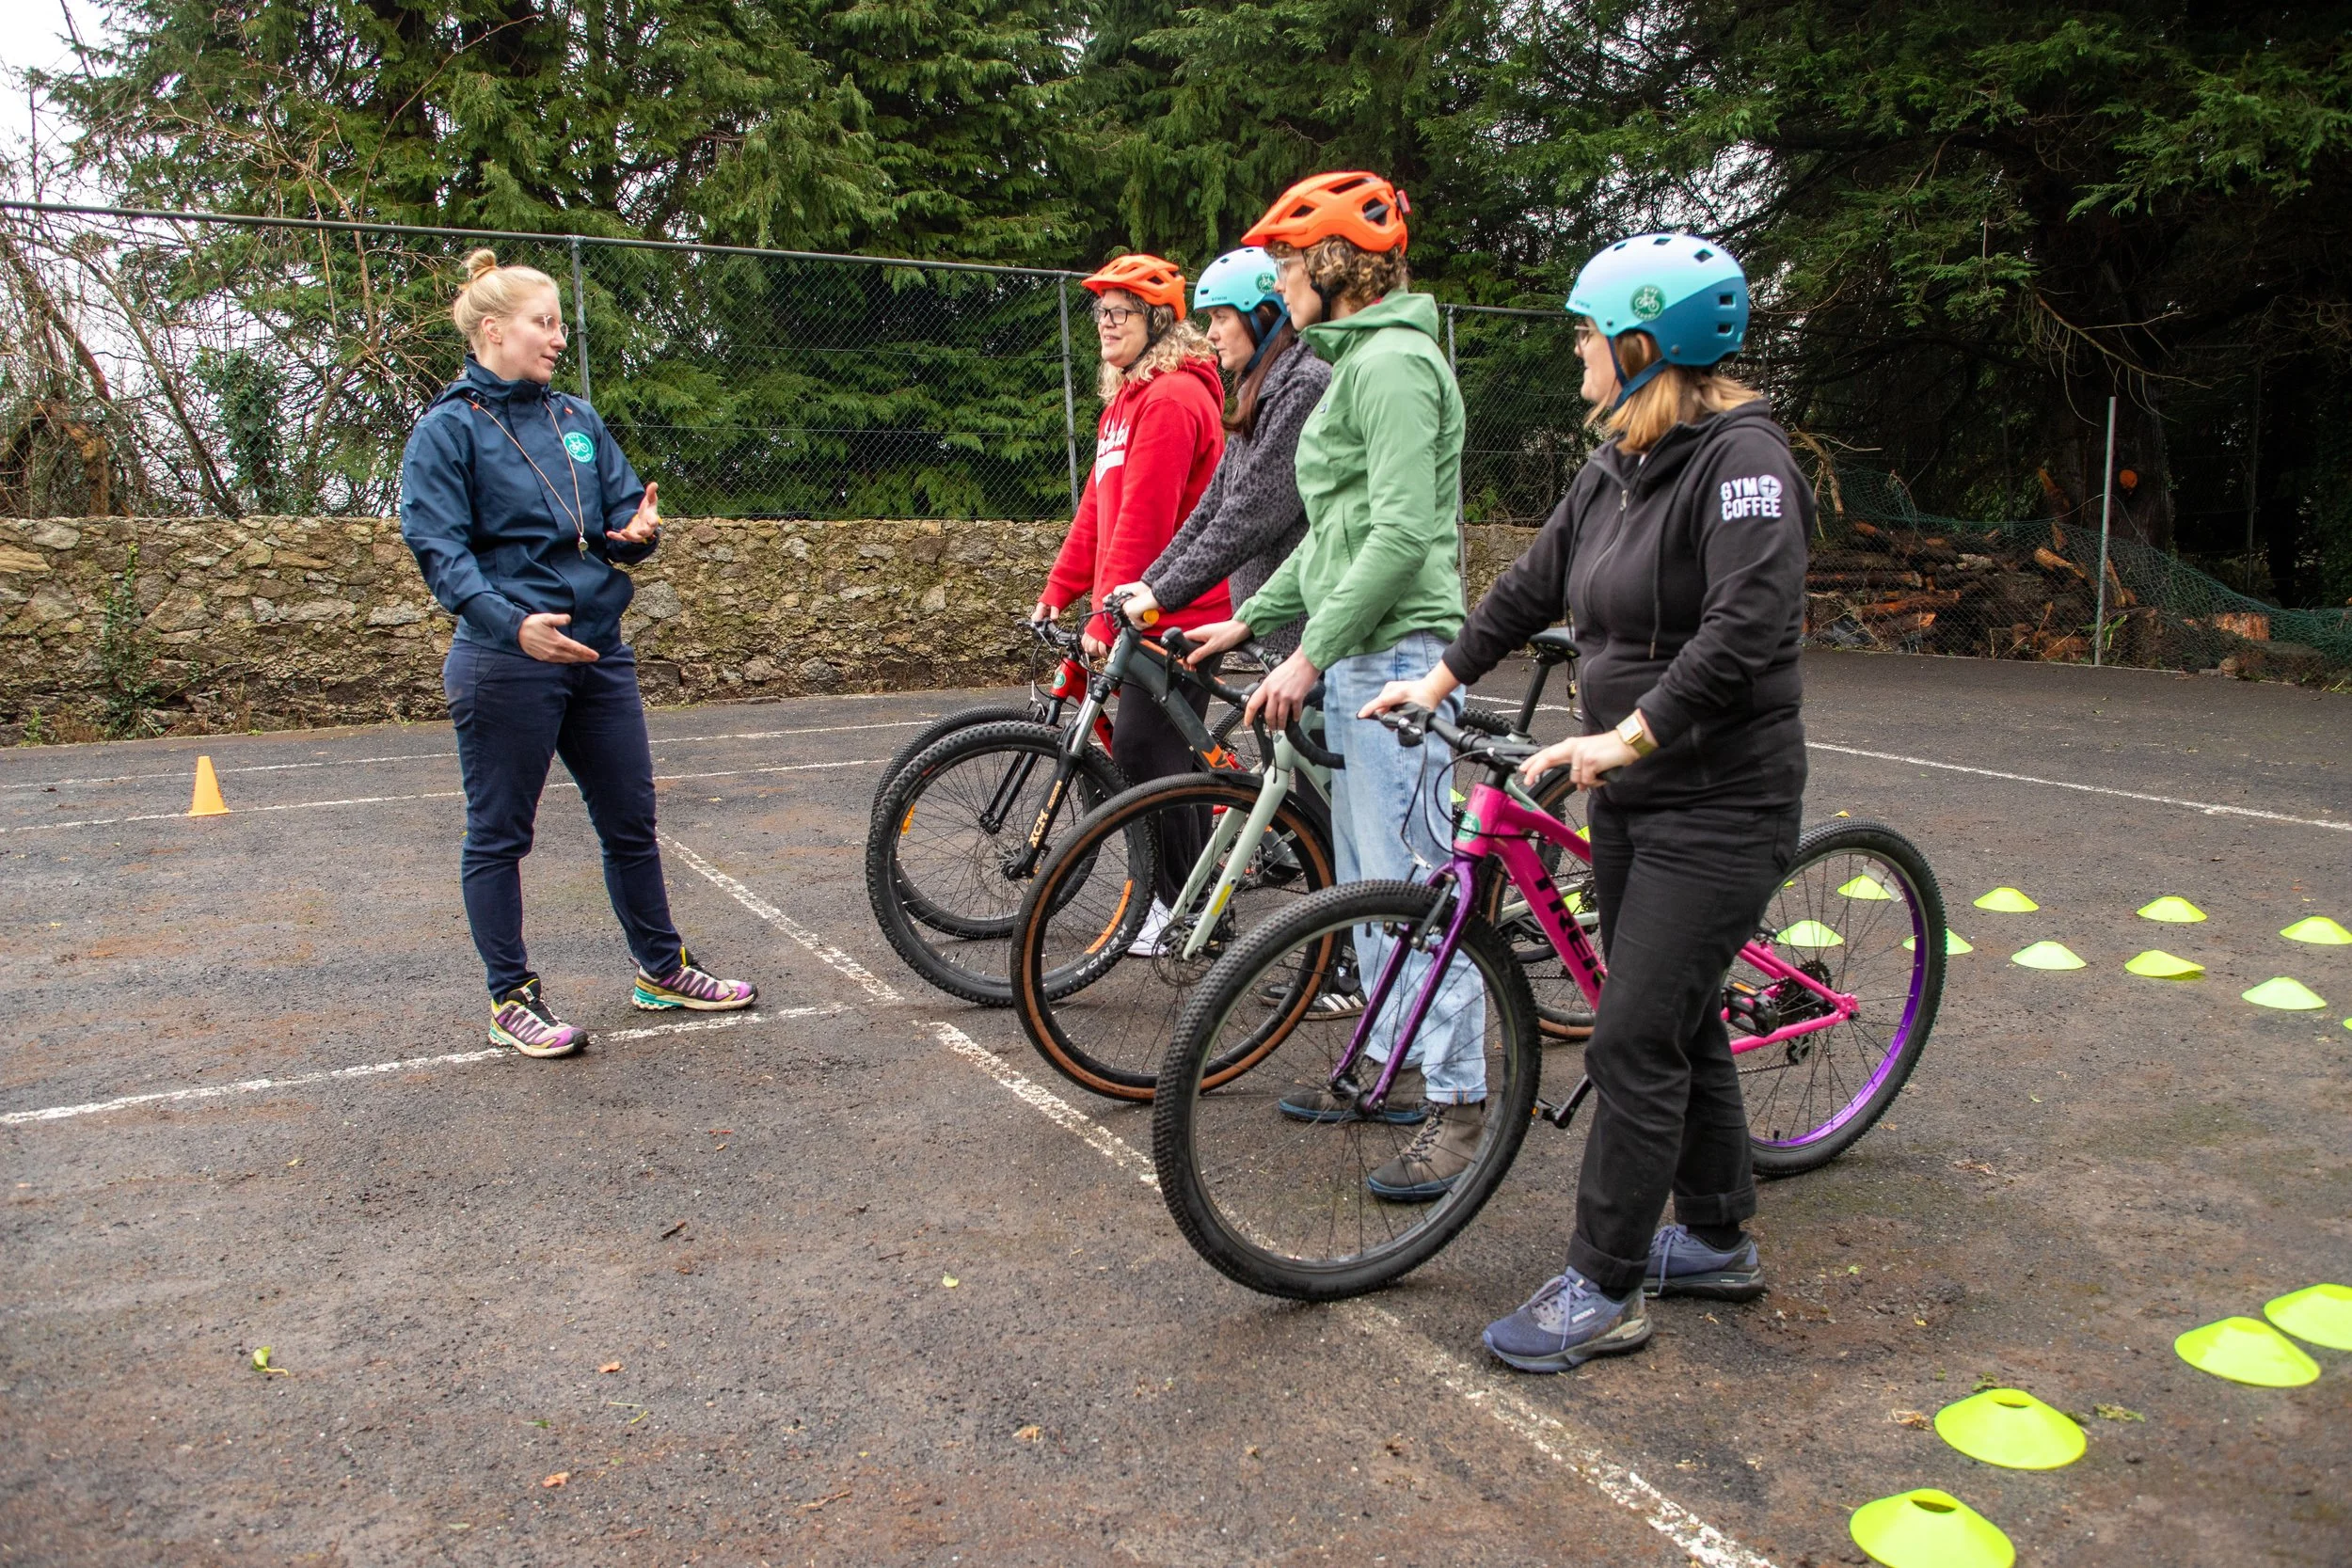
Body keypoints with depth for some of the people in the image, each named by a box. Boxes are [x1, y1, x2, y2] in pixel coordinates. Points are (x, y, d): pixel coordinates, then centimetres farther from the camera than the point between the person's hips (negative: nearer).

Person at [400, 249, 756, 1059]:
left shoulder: (578, 421, 12)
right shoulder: (447, 430, -5)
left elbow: (627, 508, 13)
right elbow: (439, 550, -14)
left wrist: (636, 533, -12)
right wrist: (514, 623, -29)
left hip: (599, 654, 6)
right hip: (506, 664, -6)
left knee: (632, 820, 13)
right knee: (498, 836, 5)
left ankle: (662, 969, 28)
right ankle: (511, 1000, 18)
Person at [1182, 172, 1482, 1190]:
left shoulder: (1393, 361, -12)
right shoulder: (1359, 362, 20)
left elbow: (1401, 534, -22)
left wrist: (1309, 655, -21)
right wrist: (1249, 621, 23)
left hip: (1395, 655, -11)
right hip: (1357, 657, 11)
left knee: (1413, 879, -7)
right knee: (1365, 877, 15)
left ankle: (1458, 1104, 2)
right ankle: (1394, 1064, 27)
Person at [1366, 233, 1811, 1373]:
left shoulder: (1742, 462, -16)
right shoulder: (1615, 473, 11)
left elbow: (1747, 627, -28)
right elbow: (1532, 586, 19)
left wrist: (1628, 733, -31)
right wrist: (1438, 679, 17)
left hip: (1720, 809, -9)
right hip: (1629, 797, 9)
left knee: (1634, 1044, -6)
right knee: (1680, 1023, 17)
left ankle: (1600, 1294, 6)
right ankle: (1717, 1241, 34)